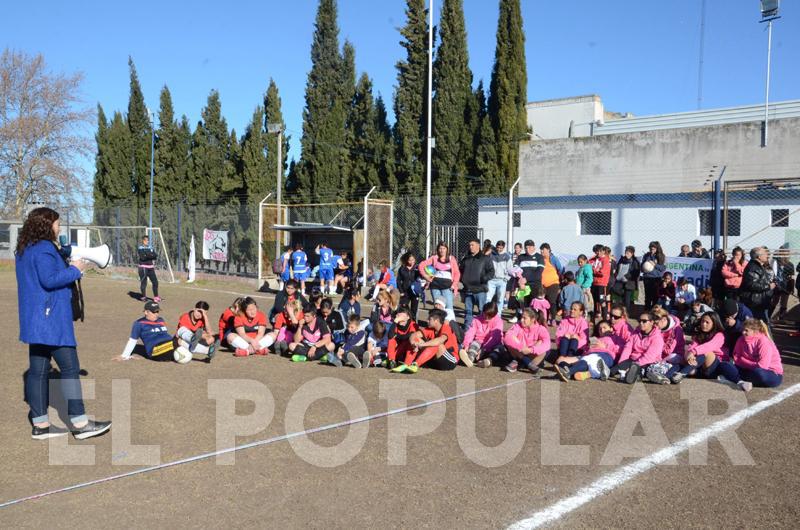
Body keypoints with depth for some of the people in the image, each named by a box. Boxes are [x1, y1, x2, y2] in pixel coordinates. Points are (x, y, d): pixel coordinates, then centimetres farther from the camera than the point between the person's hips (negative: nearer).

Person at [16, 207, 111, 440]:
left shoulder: (24, 250, 15)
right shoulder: (44, 248, -15)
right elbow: (49, 280, -23)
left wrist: (67, 267, 8)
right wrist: (74, 270, -11)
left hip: (36, 320, 10)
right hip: (50, 318, -10)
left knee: (38, 369, 10)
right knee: (70, 368, -5)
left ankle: (40, 424, 16)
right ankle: (79, 422, -1)